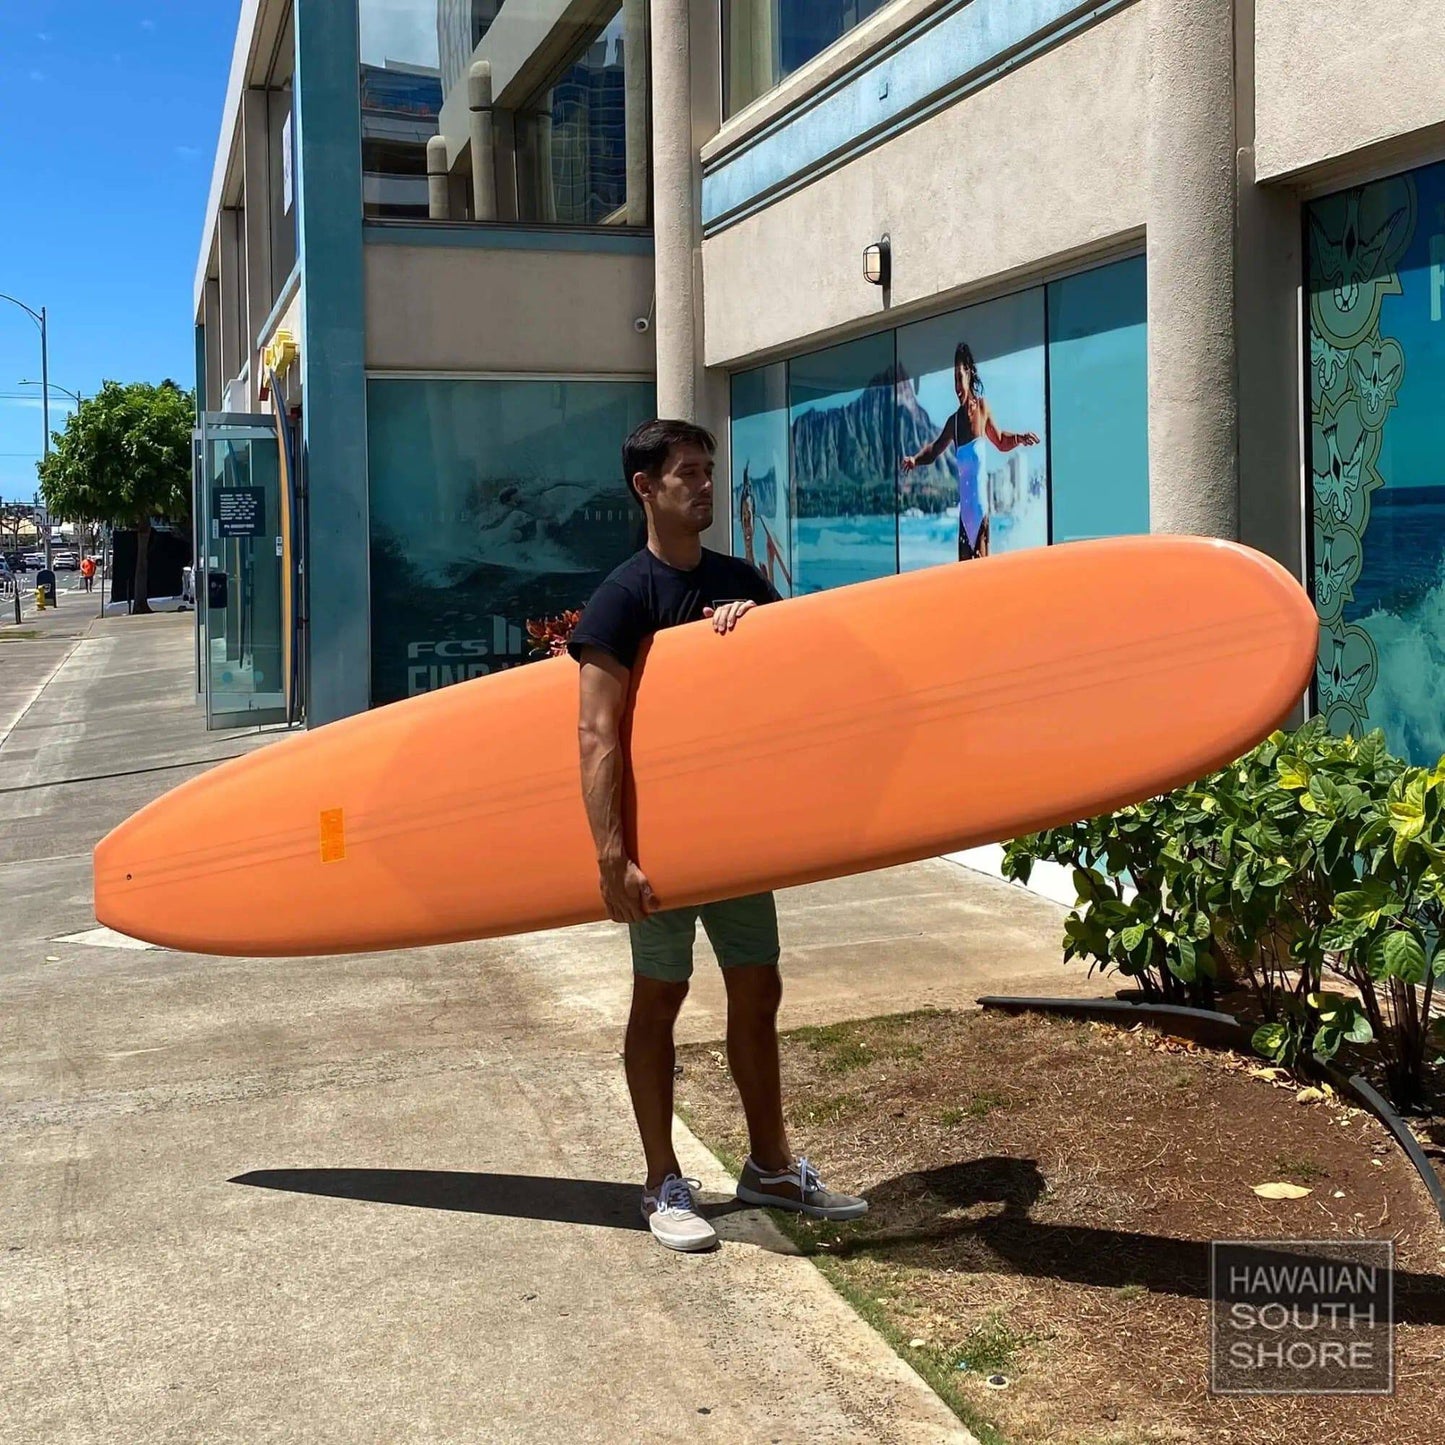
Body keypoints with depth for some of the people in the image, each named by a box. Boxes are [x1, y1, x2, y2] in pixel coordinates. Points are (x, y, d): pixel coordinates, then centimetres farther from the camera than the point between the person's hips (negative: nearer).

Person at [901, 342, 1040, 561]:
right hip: (963, 505, 4)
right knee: (964, 564, 5)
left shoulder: (983, 408, -2)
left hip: (980, 501, -4)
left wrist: (1020, 437, -4)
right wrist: (915, 459, 2)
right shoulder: (954, 421, 6)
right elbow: (935, 449, 18)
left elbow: (1001, 441, 12)